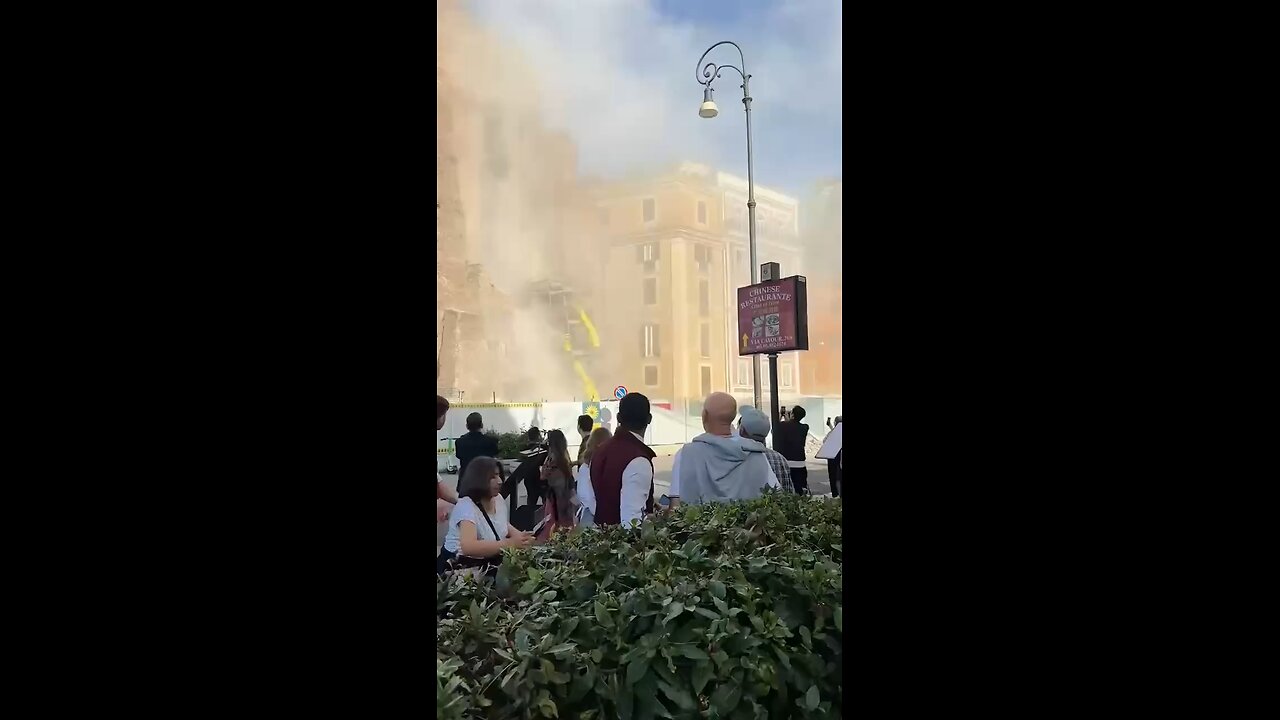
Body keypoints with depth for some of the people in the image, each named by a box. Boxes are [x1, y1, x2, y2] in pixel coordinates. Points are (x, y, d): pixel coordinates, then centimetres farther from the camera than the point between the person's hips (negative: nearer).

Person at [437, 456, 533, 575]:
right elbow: (468, 547, -36)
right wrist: (511, 543, -38)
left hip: (489, 563, 7)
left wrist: (521, 536, -2)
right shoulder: (466, 507, -22)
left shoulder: (498, 499, 1)